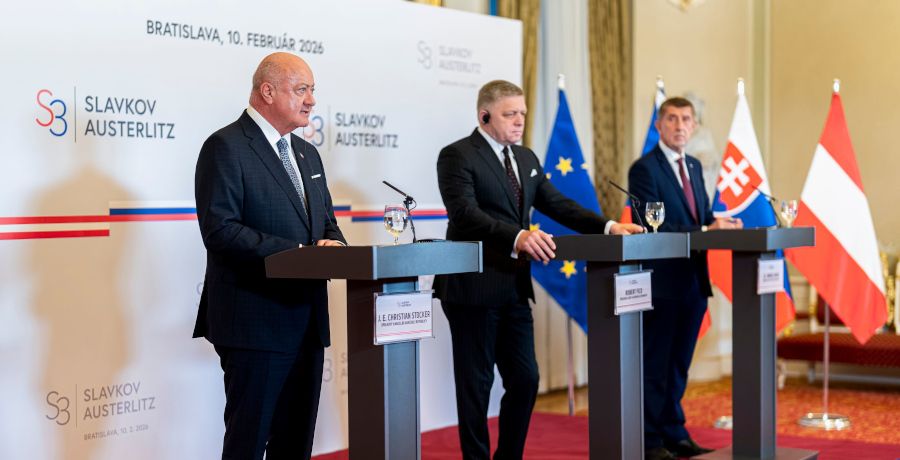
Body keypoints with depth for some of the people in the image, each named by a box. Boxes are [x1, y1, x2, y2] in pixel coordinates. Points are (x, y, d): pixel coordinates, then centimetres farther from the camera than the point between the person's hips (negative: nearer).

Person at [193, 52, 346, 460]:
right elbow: (220, 231, -19)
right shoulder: (226, 147, -9)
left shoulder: (307, 154, 17)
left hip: (307, 321, 8)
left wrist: (331, 244, -4)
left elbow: (326, 222, 21)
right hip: (256, 323, -8)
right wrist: (297, 252, -22)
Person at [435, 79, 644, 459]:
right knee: (476, 384, 2)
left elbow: (557, 204, 11)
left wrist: (608, 227, -4)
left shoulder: (526, 158, 15)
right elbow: (466, 214, -23)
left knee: (525, 380, 9)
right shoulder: (458, 156, -10)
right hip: (473, 289, -7)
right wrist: (517, 237, -36)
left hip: (514, 288, 8)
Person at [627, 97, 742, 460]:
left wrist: (719, 223, -7)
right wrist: (706, 230, -21)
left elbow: (701, 216, 16)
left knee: (679, 362, 15)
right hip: (662, 282, -8)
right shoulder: (645, 169, -10)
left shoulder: (694, 167, 16)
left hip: (693, 280, 8)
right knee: (655, 364, -1)